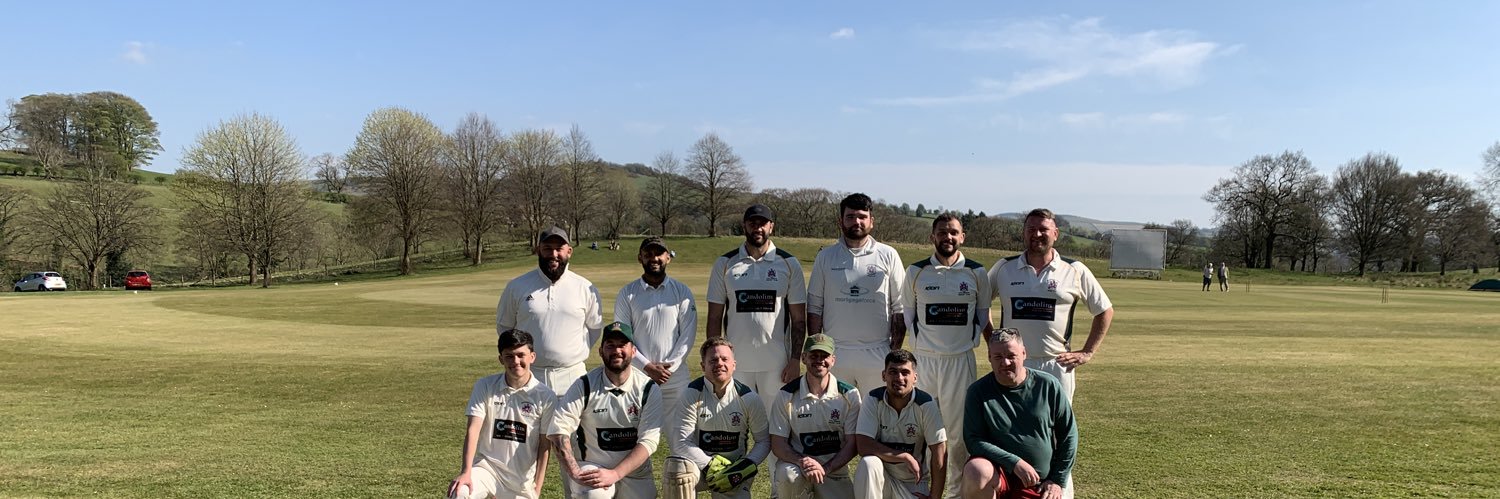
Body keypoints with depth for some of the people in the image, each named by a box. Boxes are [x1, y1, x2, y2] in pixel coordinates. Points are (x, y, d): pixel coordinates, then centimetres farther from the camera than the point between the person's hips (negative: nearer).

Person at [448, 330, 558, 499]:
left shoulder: (545, 396, -5)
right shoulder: (485, 386, -3)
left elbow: (544, 447, -2)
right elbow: (473, 430, -10)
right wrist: (466, 472, -23)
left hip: (522, 479, 1)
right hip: (487, 466, -1)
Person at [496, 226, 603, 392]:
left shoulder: (585, 288, 3)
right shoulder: (517, 286, 3)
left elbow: (595, 327, 14)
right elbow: (503, 326, 13)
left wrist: (577, 352, 6)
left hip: (572, 378, 0)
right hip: (528, 376, 0)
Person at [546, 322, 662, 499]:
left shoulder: (648, 389, -8)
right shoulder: (584, 385, -8)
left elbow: (648, 441, -13)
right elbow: (558, 430, -15)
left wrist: (614, 474, -24)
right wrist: (575, 473, -26)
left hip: (635, 472, 2)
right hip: (593, 468, -1)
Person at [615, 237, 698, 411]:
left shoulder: (682, 292, 5)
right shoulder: (626, 294, 4)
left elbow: (688, 334, 1)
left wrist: (670, 365, -8)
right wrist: (647, 367, -9)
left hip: (675, 377, 0)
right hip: (637, 375, 0)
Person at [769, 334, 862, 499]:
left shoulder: (849, 395, -2)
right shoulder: (787, 394, -4)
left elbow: (852, 444, -2)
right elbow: (777, 444, -5)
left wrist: (825, 468, -19)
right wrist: (802, 462, -25)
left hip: (834, 470, 2)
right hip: (797, 464, -2)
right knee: (787, 475, -34)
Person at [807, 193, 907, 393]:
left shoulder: (888, 255, 3)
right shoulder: (825, 257, 6)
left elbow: (900, 307, 3)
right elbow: (814, 307, 6)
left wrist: (896, 351, -2)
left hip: (877, 353, -1)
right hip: (835, 352, 1)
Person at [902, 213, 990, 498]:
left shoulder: (977, 273, 4)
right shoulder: (916, 272, 4)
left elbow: (983, 317, 13)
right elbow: (906, 316, 10)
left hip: (961, 360, 0)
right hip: (923, 359, 0)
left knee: (960, 430, 4)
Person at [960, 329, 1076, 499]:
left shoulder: (1048, 385, 0)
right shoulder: (978, 391, -4)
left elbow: (1068, 435, 8)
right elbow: (973, 440, -10)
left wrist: (1058, 480, 4)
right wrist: (1015, 463, -20)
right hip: (997, 473, -1)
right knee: (976, 471, -35)